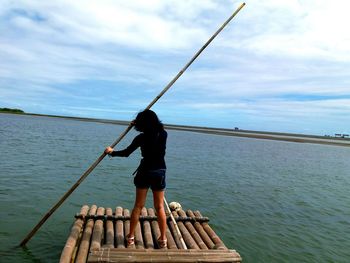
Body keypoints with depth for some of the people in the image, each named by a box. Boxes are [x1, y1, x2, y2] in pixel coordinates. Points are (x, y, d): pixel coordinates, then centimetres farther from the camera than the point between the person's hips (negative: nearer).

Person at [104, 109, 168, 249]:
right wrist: (138, 123, 29)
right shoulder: (164, 134, -3)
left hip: (144, 172, -2)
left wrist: (112, 152, 13)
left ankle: (131, 237, 22)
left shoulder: (142, 137, -12)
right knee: (159, 207, 12)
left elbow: (126, 153, -5)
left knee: (138, 206, 11)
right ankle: (163, 239, 16)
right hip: (159, 172, 2)